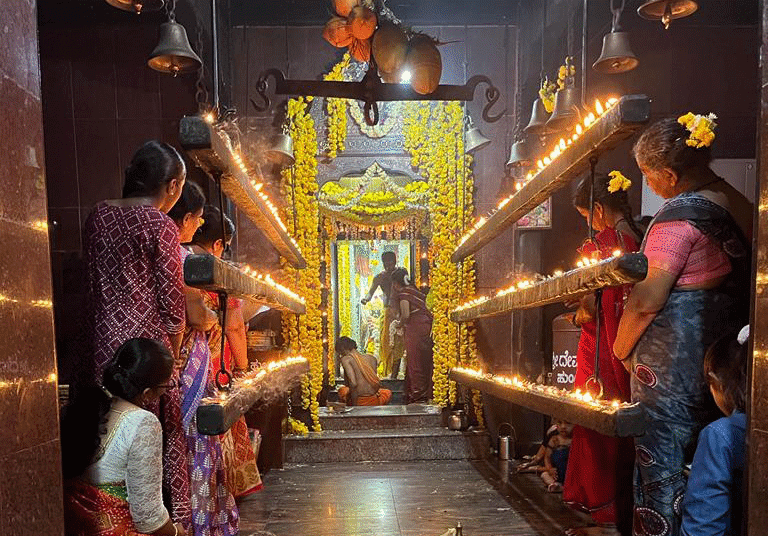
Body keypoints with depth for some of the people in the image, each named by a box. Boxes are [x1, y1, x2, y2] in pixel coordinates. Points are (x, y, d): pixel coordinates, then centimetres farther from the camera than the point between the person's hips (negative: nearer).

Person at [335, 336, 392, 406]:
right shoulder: (371, 358, 8)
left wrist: (354, 404, -4)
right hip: (375, 403, 4)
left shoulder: (346, 359, -5)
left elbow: (353, 383, -17)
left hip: (359, 403, -4)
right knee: (388, 393, 41)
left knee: (342, 390, 32)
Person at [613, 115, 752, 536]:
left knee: (660, 464, 6)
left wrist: (621, 347, -7)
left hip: (671, 362, -9)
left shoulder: (679, 213, -19)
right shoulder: (739, 203, 7)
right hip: (723, 356, 9)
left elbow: (647, 300, -22)